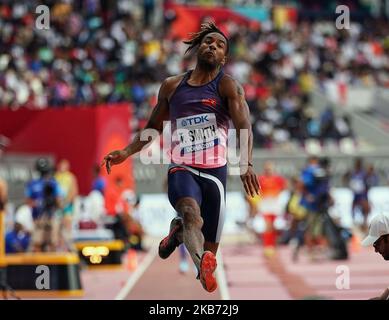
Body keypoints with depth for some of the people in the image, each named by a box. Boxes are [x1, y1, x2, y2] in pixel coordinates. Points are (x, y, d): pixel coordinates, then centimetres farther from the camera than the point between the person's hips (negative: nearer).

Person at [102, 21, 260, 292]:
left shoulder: (228, 86, 0)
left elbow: (244, 125, -16)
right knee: (191, 212, -34)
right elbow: (154, 127, 27)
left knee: (210, 251, 3)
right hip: (181, 168, 1)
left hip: (215, 171, -1)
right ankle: (203, 265, -58)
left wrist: (247, 164, -33)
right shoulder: (172, 86, 13)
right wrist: (126, 152, 14)